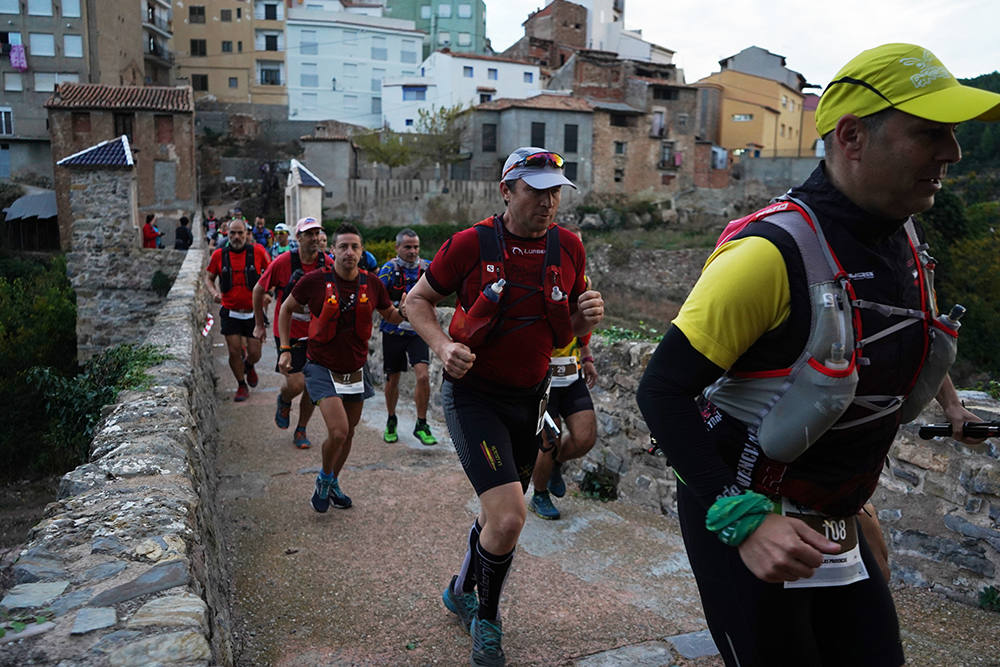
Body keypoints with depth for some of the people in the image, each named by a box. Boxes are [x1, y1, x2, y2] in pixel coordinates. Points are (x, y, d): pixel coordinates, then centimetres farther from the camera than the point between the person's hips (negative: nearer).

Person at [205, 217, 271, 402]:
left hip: (253, 312, 0)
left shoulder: (257, 251, -5)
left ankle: (248, 366, 39)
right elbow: (208, 277, 11)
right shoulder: (219, 254, -2)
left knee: (254, 353, 1)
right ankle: (241, 386, 22)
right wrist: (214, 292, -9)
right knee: (234, 352, -1)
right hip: (230, 312, 1)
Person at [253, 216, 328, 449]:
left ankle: (301, 430, 25)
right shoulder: (283, 262, -12)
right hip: (288, 333, -3)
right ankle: (283, 400, 27)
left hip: (316, 334, 3)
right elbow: (258, 291, 2)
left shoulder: (327, 264, -5)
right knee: (296, 384, -10)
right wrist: (260, 324, 7)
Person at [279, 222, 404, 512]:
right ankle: (324, 479, 15)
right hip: (322, 368, -4)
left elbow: (390, 315, 12)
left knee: (349, 432, 14)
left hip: (355, 370, 4)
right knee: (338, 431, -16)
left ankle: (333, 484, 39)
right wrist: (284, 349, -1)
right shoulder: (315, 280, -13)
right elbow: (287, 309, 3)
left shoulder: (372, 284, -4)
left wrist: (405, 311, -12)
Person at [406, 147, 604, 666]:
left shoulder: (568, 247, 0)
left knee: (500, 512, 18)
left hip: (530, 397, 5)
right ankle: (487, 618, 14)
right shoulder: (471, 244, -13)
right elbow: (417, 300, -2)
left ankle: (462, 590, 48)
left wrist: (586, 317, -14)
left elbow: (563, 335, 9)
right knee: (508, 516, -17)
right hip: (473, 394, -5)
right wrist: (443, 346, -20)